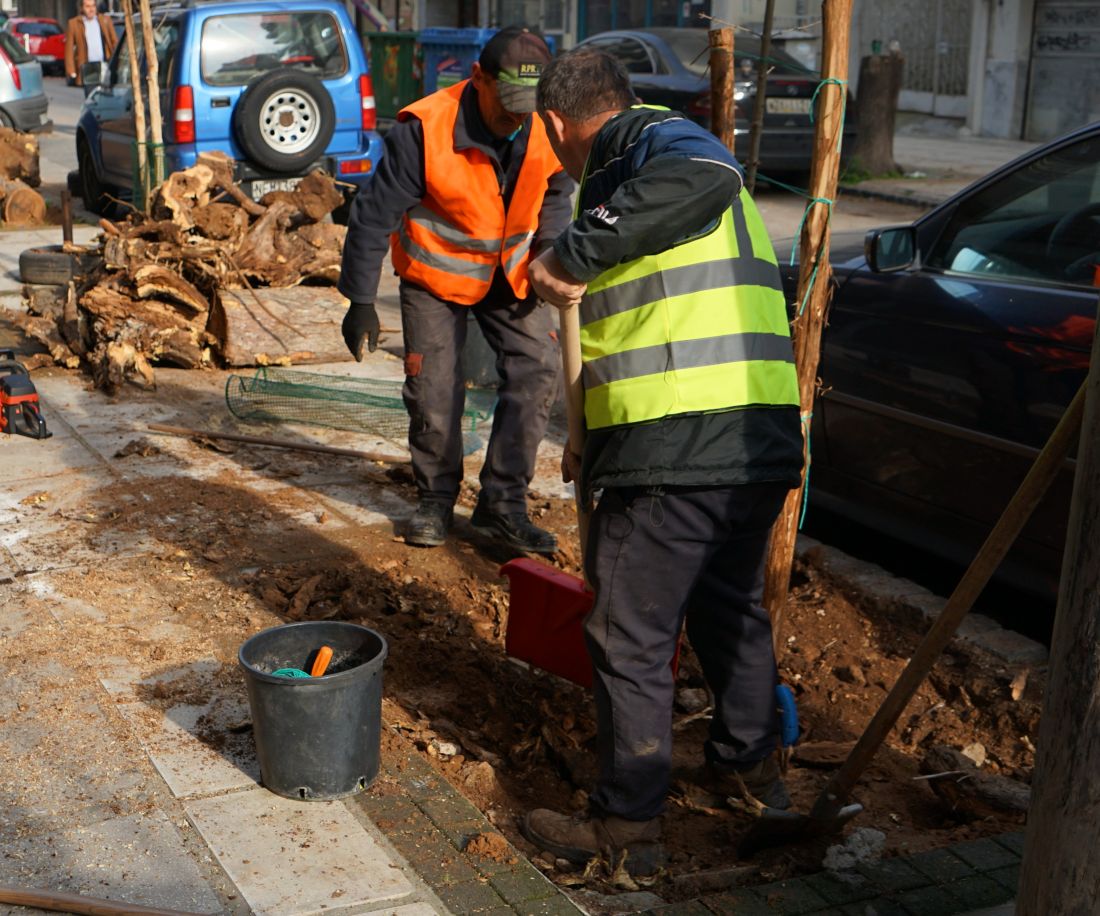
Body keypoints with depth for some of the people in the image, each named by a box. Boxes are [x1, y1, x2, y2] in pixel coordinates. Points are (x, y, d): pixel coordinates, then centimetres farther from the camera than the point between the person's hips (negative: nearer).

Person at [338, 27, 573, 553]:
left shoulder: (546, 128, -16)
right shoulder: (424, 131, -28)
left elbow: (555, 196, 5)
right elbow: (374, 217, -21)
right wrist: (361, 302, -18)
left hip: (510, 274, 3)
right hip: (435, 276, -3)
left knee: (536, 371, -7)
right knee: (433, 391, -3)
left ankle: (502, 503, 3)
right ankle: (436, 499, 20)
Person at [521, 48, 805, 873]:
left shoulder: (660, 142, -3)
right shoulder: (638, 161, 26)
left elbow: (708, 175, -30)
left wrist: (574, 252, -24)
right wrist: (591, 442, 37)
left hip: (675, 453, -10)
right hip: (763, 443, 10)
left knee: (631, 641, 3)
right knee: (732, 606, 26)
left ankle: (628, 825, 15)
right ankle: (749, 763, 42)